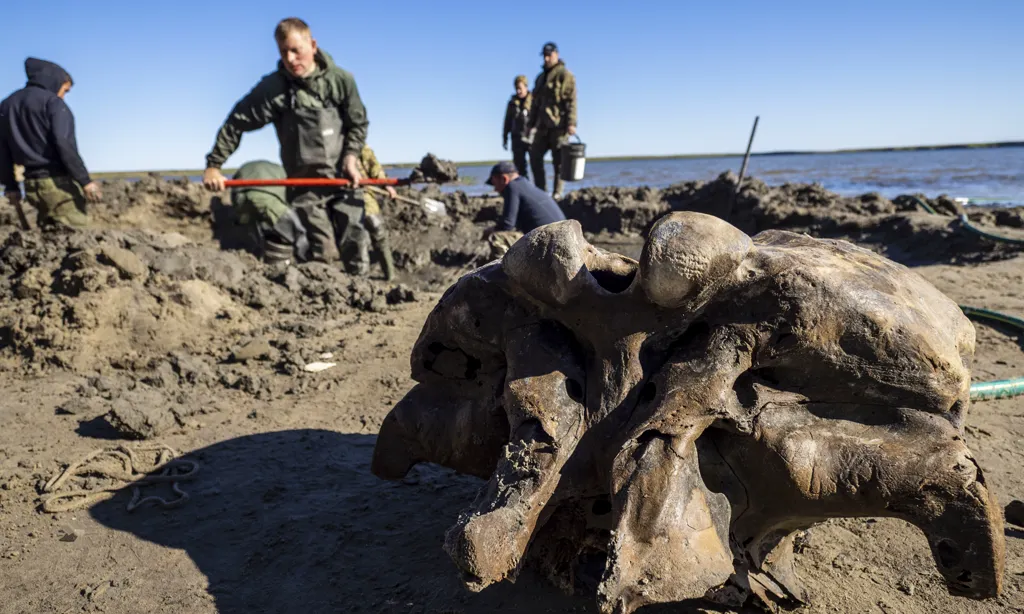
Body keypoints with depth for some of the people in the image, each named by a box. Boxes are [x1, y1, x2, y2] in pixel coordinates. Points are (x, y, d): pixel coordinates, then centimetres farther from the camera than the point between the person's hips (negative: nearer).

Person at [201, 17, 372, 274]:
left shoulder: (340, 79, -2)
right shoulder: (273, 88, -7)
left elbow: (358, 123, 9)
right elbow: (236, 123, -1)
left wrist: (351, 155, -5)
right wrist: (213, 165, -4)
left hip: (344, 177, 2)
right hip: (305, 183, -1)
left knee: (355, 244, 2)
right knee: (320, 251, -7)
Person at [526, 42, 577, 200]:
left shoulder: (565, 75, -3)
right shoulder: (540, 78, 21)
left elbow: (571, 100, -12)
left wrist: (571, 123, -20)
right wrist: (531, 124, 19)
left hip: (559, 126, -7)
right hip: (543, 126, 7)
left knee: (559, 161, -3)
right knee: (535, 156, 2)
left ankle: (557, 193, 1)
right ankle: (541, 191, 8)